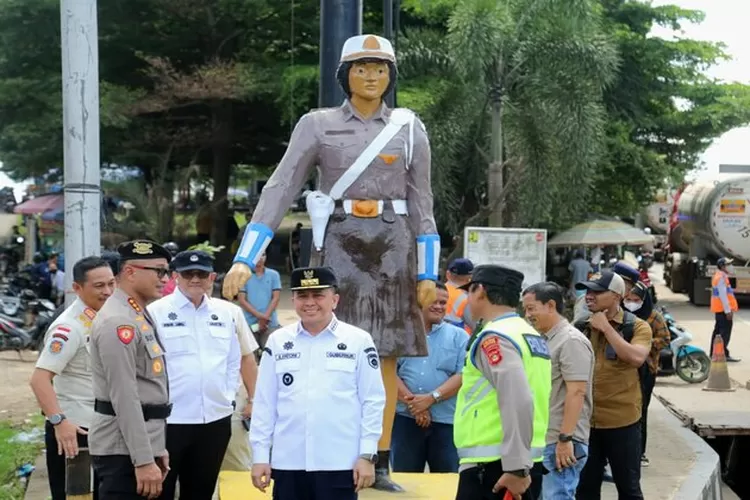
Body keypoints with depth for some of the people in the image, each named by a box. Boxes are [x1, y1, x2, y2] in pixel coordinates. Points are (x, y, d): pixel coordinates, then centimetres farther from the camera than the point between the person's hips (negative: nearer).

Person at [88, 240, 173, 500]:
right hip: (123, 450, -10)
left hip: (140, 444, 10)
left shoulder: (139, 316, 15)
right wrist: (143, 460, -23)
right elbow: (124, 398, -22)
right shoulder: (118, 322, -17)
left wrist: (157, 448, 19)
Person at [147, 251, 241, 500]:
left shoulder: (224, 313, 9)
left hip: (216, 418, 5)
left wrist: (229, 397, 7)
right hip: (168, 420, -5)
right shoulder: (156, 312, -7)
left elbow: (233, 361, 16)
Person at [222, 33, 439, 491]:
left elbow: (422, 203, 7)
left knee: (386, 360, 4)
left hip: (392, 247, 2)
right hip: (338, 244, -1)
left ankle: (381, 466, 12)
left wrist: (428, 272, 3)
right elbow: (281, 190, -5)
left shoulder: (409, 128, 6)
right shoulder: (317, 125, 1)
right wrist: (245, 258, -14)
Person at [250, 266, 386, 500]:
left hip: (340, 464, -2)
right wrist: (260, 455, 4)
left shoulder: (359, 341, -1)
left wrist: (367, 455, -5)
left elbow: (373, 401, -1)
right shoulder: (278, 342, 5)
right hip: (288, 462, 2)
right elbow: (264, 403, 8)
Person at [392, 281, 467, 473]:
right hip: (405, 419, 0)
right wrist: (413, 403, -13)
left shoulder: (458, 336, 8)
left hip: (446, 421, 0)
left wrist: (432, 397, -14)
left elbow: (463, 375, -3)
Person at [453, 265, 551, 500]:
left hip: (491, 463, -9)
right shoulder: (531, 334, 15)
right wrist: (520, 465, 18)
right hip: (521, 462, 9)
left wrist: (515, 467, -23)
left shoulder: (494, 337, -13)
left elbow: (518, 402, -25)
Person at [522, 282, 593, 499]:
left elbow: (576, 392, -19)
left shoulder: (571, 341, -12)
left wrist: (565, 438, -22)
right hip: (542, 441, 9)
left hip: (560, 443, -9)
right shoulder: (544, 340, 16)